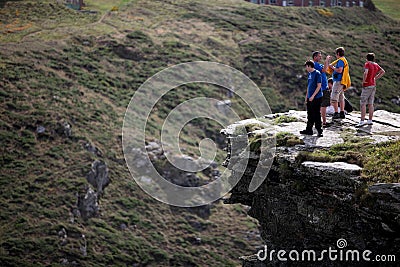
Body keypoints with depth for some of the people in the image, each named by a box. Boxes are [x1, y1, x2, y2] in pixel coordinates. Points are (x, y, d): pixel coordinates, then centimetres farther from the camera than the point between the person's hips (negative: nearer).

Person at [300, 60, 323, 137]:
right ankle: (309, 130, 20)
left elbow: (319, 86, -14)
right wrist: (306, 96, 18)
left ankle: (319, 130, 0)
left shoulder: (317, 74, -11)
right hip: (310, 98, 8)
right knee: (310, 115, 13)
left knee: (316, 115, -6)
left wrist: (313, 96, -18)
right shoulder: (309, 74, 14)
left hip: (316, 98, -8)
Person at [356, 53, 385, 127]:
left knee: (362, 104, -6)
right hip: (373, 85, 7)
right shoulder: (376, 65, 8)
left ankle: (362, 121, -12)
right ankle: (370, 120, 14)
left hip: (367, 86, -7)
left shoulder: (367, 64, -13)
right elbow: (383, 72, 16)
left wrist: (363, 81, -15)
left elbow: (365, 73, -28)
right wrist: (375, 78, 13)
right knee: (370, 104, 11)